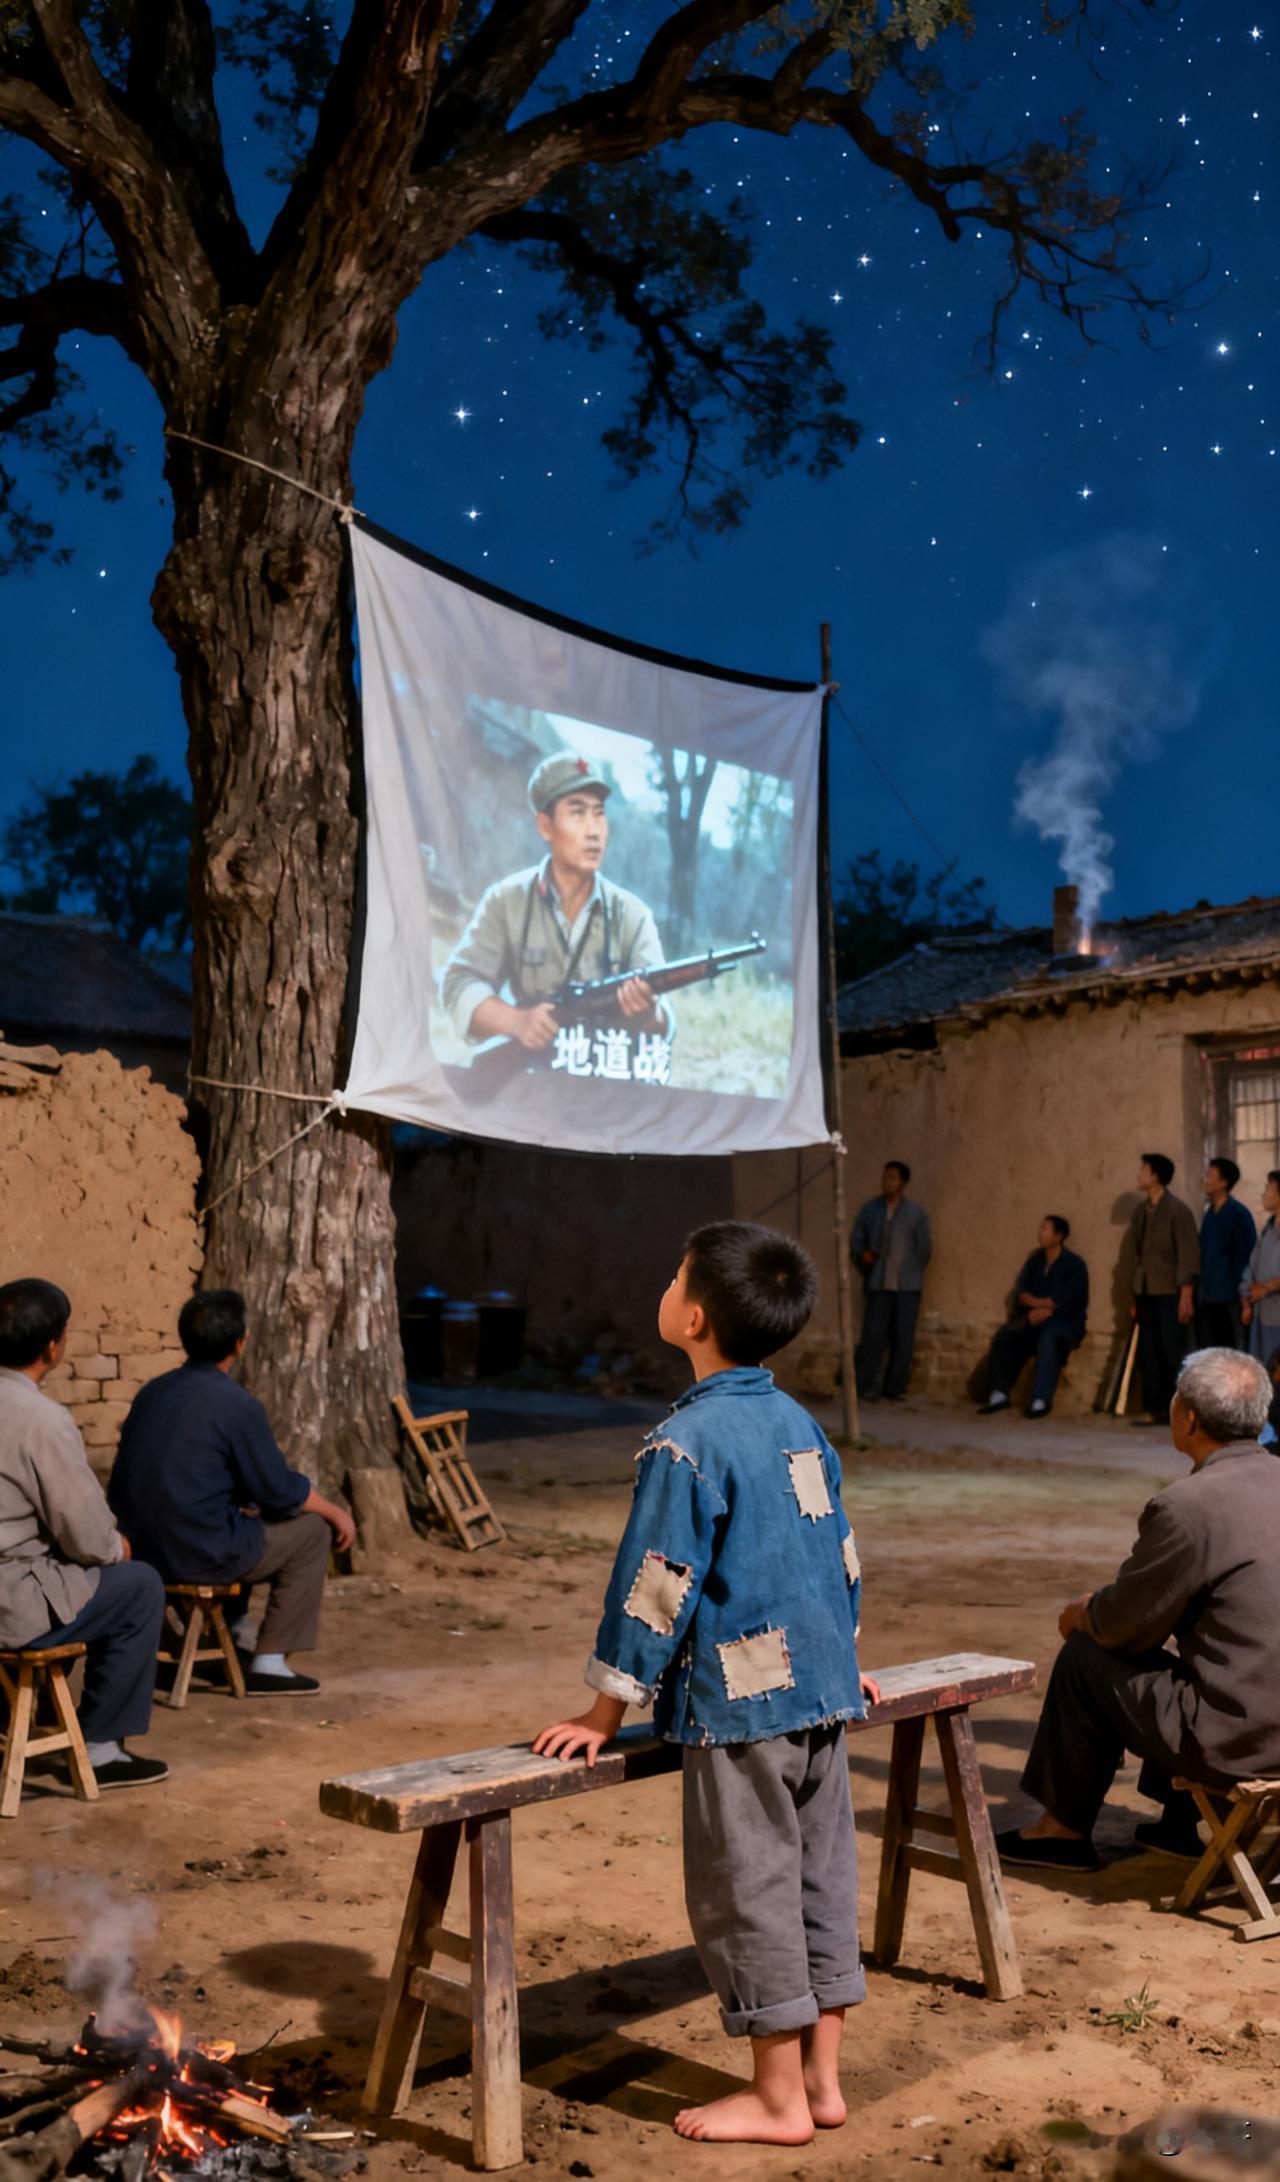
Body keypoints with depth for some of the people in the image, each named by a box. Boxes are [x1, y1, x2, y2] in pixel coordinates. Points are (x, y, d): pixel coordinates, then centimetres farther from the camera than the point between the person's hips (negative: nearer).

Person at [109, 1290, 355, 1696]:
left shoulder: (151, 1392, 7)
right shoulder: (237, 1404, -15)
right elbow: (281, 1492, -9)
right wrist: (335, 1512, 10)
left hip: (142, 1551, 8)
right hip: (199, 1556, -8)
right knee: (311, 1529, 11)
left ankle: (234, 1634, 37)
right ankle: (268, 1663, 10)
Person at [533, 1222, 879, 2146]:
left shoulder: (687, 1443, -15)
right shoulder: (799, 1423, 8)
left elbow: (655, 1586, -15)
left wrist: (606, 1714, -7)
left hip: (741, 1705, -8)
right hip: (823, 1692, 8)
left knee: (749, 1894, 4)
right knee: (822, 1880, 14)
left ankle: (778, 2099, 14)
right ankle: (822, 2078, 24)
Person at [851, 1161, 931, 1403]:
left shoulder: (916, 1213, 6)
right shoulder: (870, 1209, 8)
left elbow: (925, 1248, 9)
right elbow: (856, 1240, 12)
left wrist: (911, 1273, 7)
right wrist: (862, 1256, -5)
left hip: (907, 1285, 0)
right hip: (878, 1284, 0)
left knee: (903, 1338, -1)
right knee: (873, 1335, -7)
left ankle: (894, 1388, 8)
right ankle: (867, 1389, 0)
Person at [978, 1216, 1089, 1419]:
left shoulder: (1074, 1265, -4)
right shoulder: (1036, 1260, 12)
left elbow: (1066, 1301, -14)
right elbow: (1020, 1293, 4)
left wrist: (1038, 1304, -7)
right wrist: (1046, 1304, -13)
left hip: (1066, 1323, -5)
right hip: (1035, 1319, 5)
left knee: (1048, 1341, -36)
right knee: (1005, 1335, -19)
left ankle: (1041, 1401, -43)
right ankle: (999, 1394, -19)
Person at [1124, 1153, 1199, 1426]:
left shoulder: (1178, 1210, -9)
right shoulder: (1139, 1211, 11)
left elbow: (1188, 1254, -12)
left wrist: (1186, 1296, -17)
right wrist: (1135, 1296, 13)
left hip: (1169, 1293, -6)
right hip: (1146, 1293, 6)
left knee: (1174, 1353, -4)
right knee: (1149, 1353, 5)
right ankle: (1156, 1409, 11)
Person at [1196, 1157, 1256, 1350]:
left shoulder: (1239, 1213, -10)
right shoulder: (1209, 1212, 12)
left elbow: (1246, 1256, -11)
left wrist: (1244, 1295, -13)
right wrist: (1198, 1290, 11)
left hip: (1228, 1298, -7)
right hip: (1206, 1297, 7)